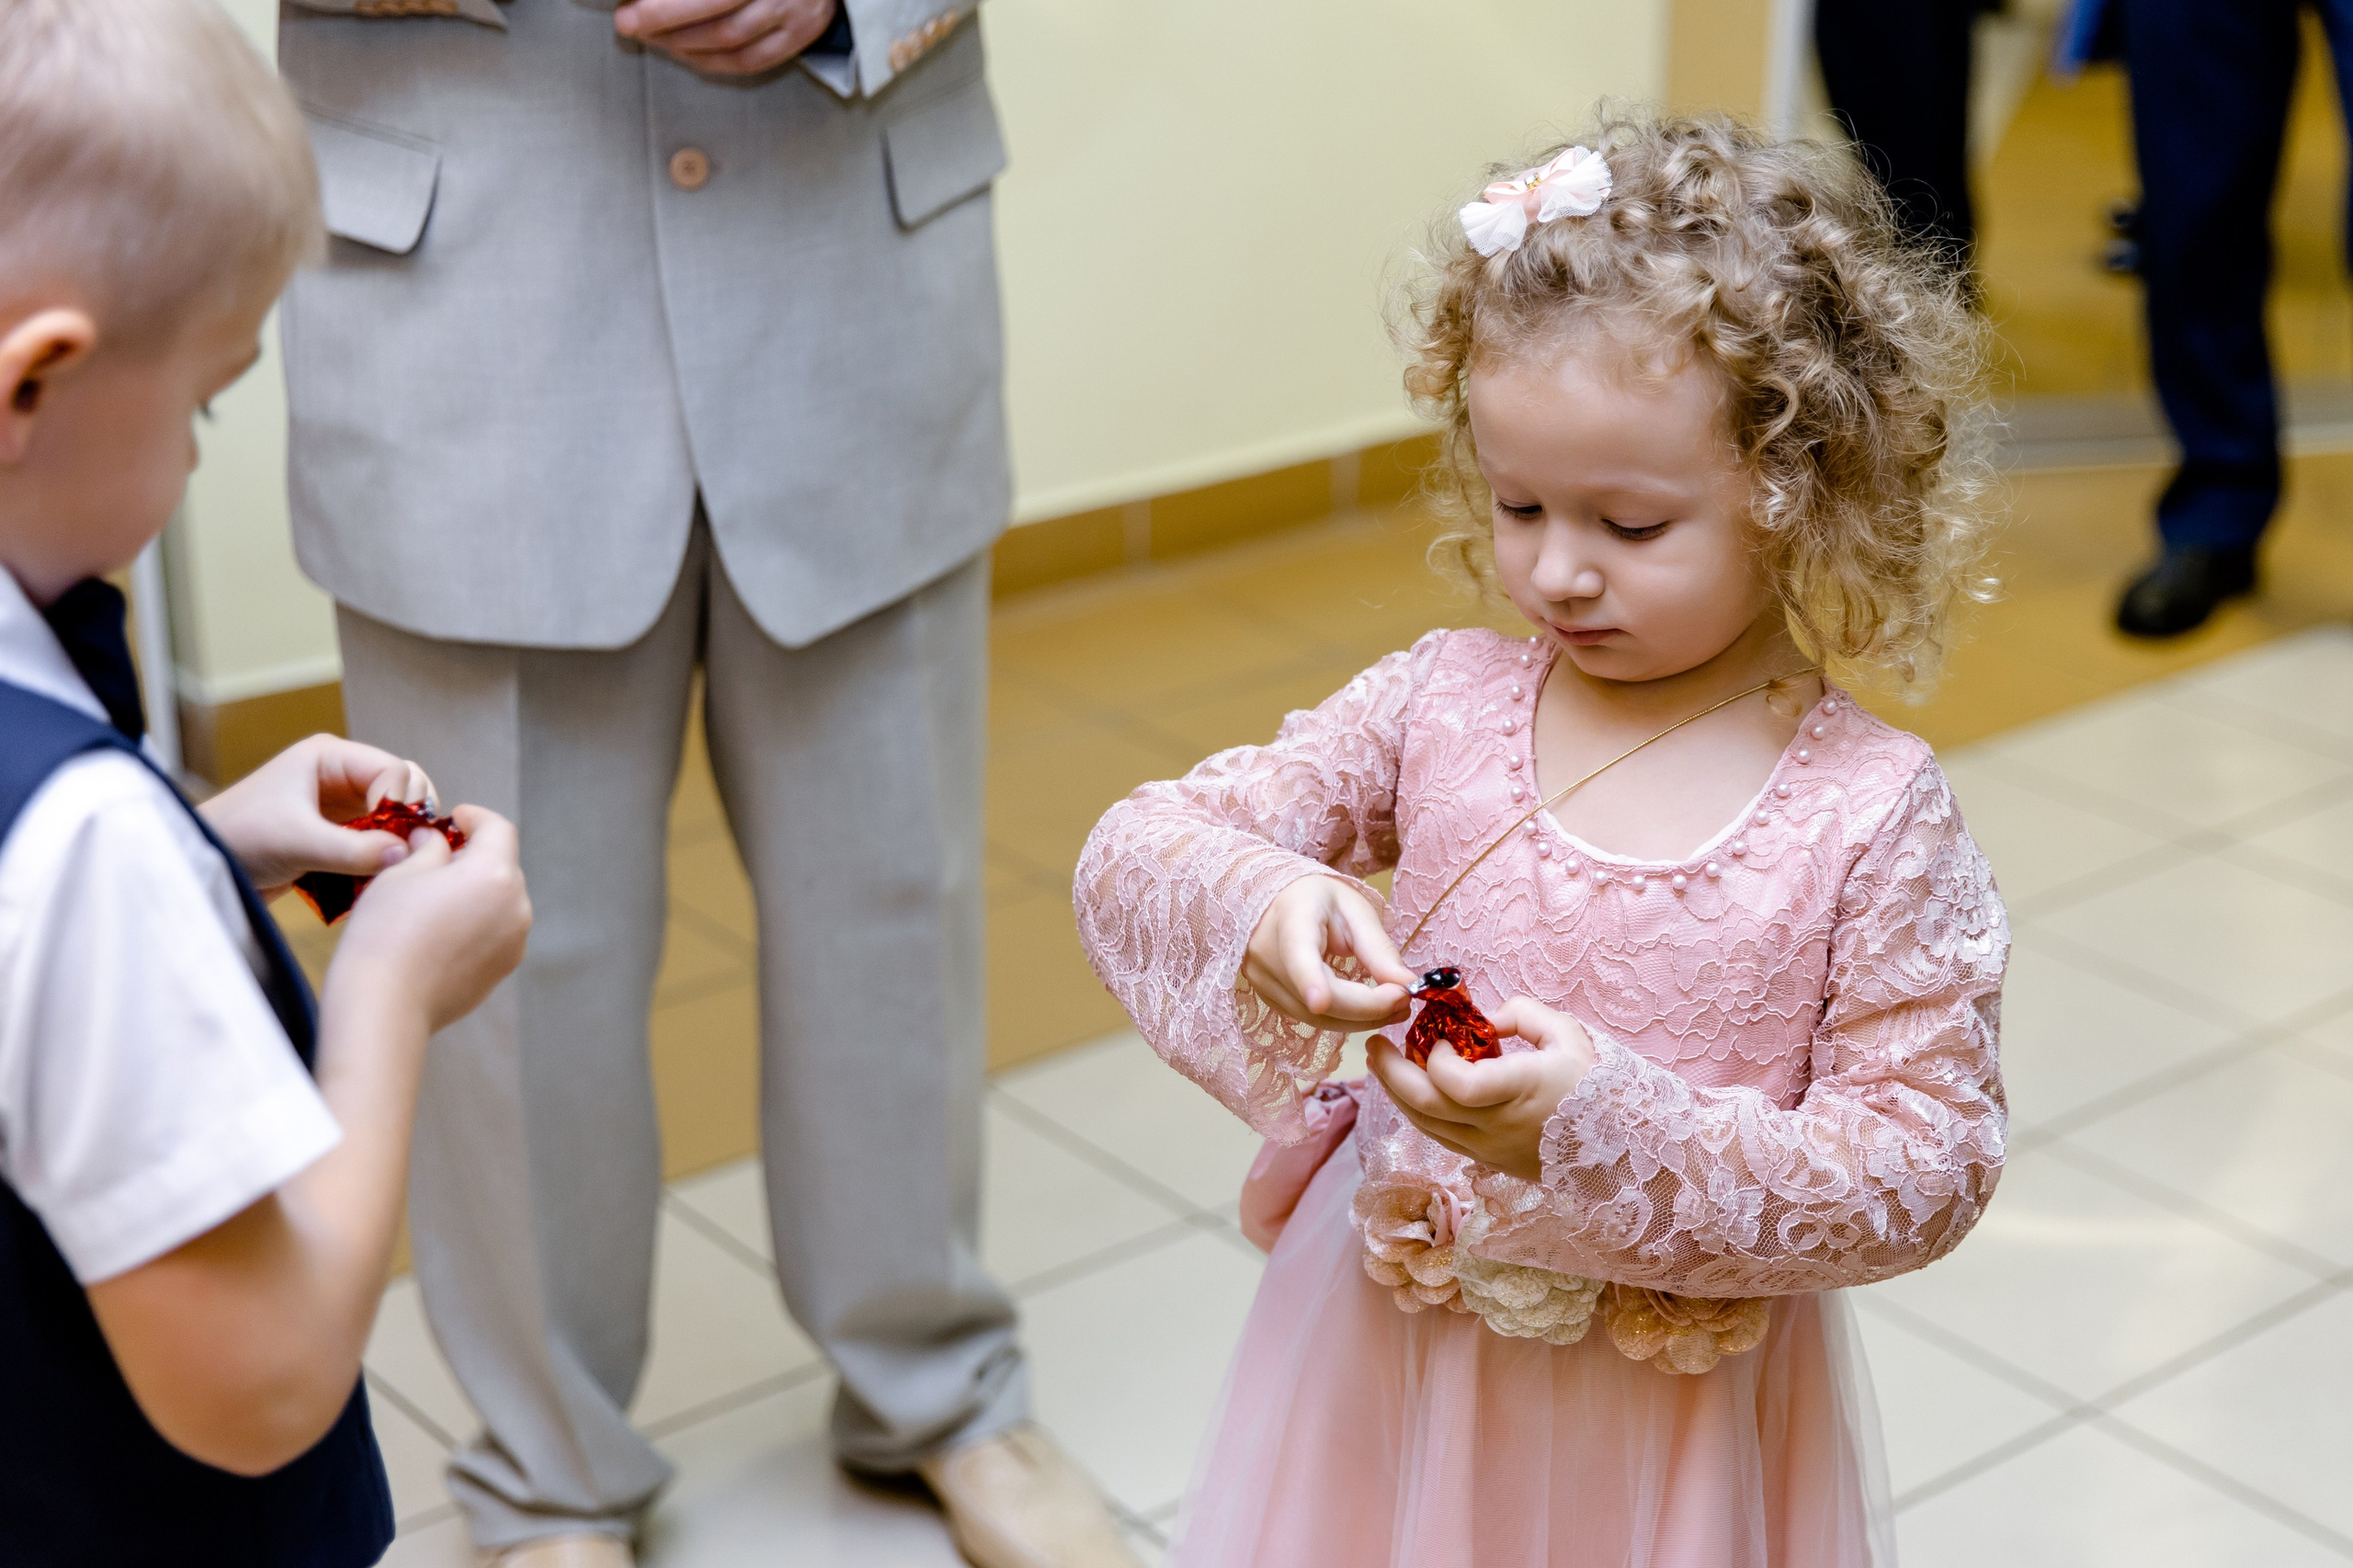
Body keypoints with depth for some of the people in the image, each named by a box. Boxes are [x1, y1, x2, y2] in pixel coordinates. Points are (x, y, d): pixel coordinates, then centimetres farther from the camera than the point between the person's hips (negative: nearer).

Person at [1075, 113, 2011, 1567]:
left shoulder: (1871, 815, -15)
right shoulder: (1441, 706, -7)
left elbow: (1927, 1169, -15)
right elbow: (1133, 854, -5)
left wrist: (1619, 1126, -27)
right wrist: (1253, 902, -28)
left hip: (1684, 1422, -2)